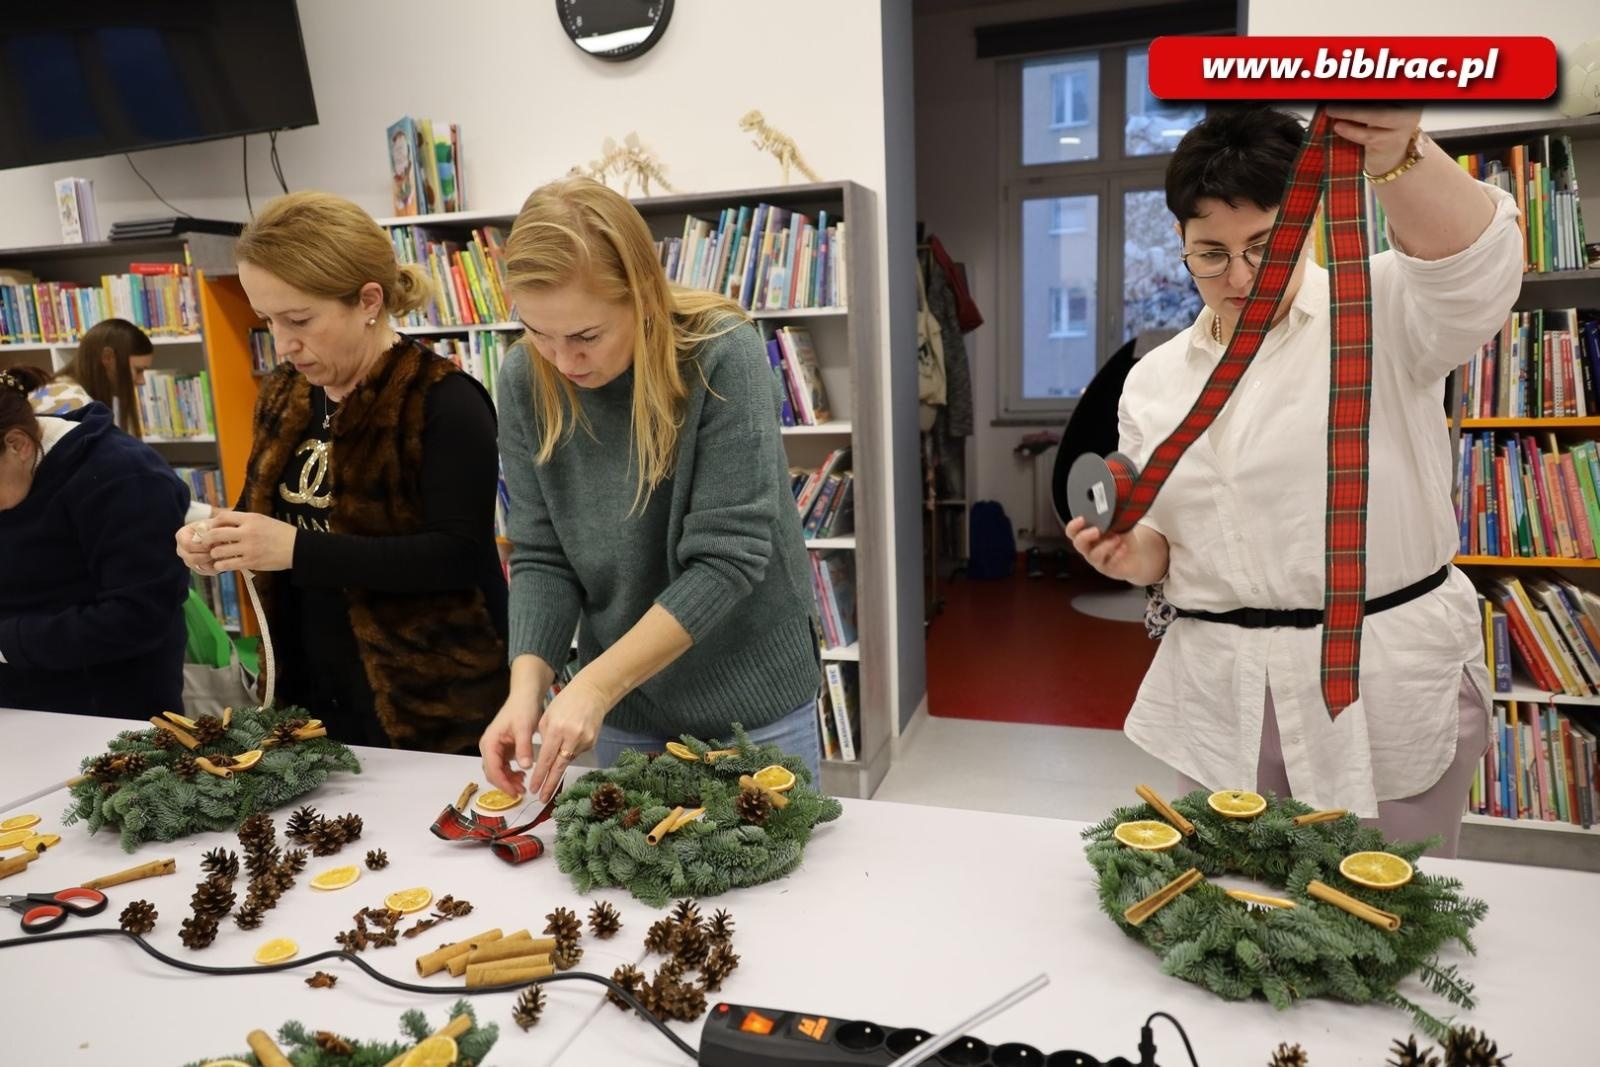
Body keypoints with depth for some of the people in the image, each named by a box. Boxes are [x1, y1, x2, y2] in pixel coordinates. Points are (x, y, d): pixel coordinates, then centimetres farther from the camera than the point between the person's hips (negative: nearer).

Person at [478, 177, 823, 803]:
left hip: (751, 702, -3)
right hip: (624, 711, 4)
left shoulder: (721, 355, -21)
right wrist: (528, 685, -20)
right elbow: (540, 558, -5)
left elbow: (727, 557, -23)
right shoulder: (525, 380, -8)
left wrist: (594, 686, -25)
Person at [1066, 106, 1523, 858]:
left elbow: (1473, 266, -26)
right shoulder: (1153, 380, 7)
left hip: (1392, 688, -3)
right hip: (1221, 701, 3)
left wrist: (1399, 156, -42)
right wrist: (1132, 554, -9)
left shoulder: (1379, 313, -3)